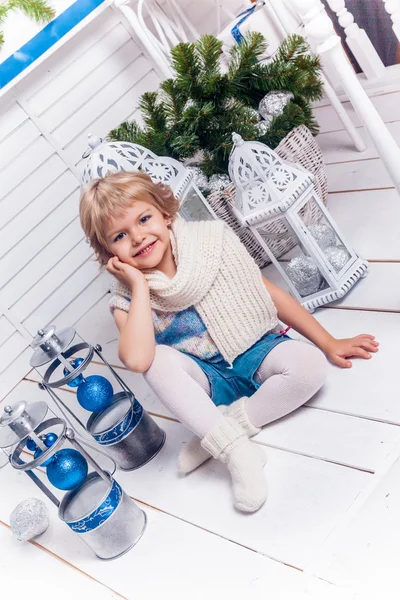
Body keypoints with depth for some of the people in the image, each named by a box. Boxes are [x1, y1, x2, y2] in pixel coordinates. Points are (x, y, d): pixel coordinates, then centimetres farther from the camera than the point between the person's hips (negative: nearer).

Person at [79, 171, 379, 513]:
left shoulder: (210, 241, -10)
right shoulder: (127, 300, -12)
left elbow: (270, 293, -2)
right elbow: (136, 360, -33)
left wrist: (328, 342, 1)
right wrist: (140, 286, -27)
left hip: (255, 352, 1)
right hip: (209, 382, -1)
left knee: (309, 365, -27)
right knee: (158, 358, -29)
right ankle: (237, 452, -27)